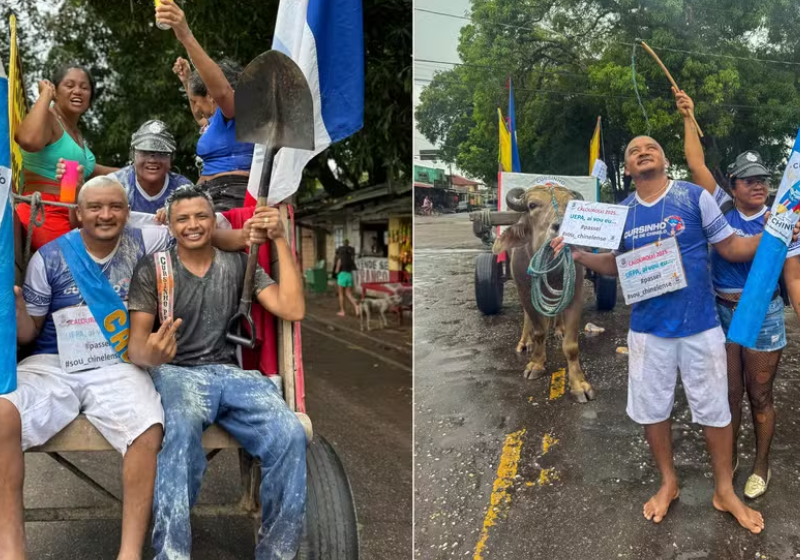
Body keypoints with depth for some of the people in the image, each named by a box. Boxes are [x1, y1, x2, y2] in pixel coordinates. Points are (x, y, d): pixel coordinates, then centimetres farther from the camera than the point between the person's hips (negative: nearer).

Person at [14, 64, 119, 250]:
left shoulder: (76, 131, 20)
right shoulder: (47, 119, -9)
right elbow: (29, 140, -34)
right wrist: (45, 95, -19)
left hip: (73, 217, 10)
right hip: (44, 216, -10)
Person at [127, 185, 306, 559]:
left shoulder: (238, 264, 10)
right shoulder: (152, 270, 5)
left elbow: (292, 310, -1)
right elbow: (136, 343, 0)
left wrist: (280, 239, -3)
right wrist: (149, 354, -27)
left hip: (229, 373, 2)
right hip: (175, 373, -2)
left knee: (290, 435, -29)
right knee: (181, 432, -41)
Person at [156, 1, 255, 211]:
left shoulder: (234, 110, -6)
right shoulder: (221, 119, 26)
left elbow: (221, 89, -30)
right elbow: (207, 125, 51)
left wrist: (186, 36, -40)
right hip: (217, 197, 11)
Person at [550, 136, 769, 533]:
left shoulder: (695, 196, -8)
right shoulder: (622, 212, 1)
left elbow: (731, 247, -2)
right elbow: (616, 265, 11)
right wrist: (579, 255, -6)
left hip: (700, 324, -2)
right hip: (647, 328, 3)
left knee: (714, 409, 9)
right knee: (651, 409, 14)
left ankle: (724, 490, 30)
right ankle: (668, 483, 36)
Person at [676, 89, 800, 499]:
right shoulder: (722, 208, -1)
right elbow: (696, 165, -4)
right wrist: (689, 118, -4)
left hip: (763, 315, -1)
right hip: (721, 312, 1)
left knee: (760, 396, 10)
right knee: (729, 393, 13)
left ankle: (761, 466, 27)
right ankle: (728, 459, 30)